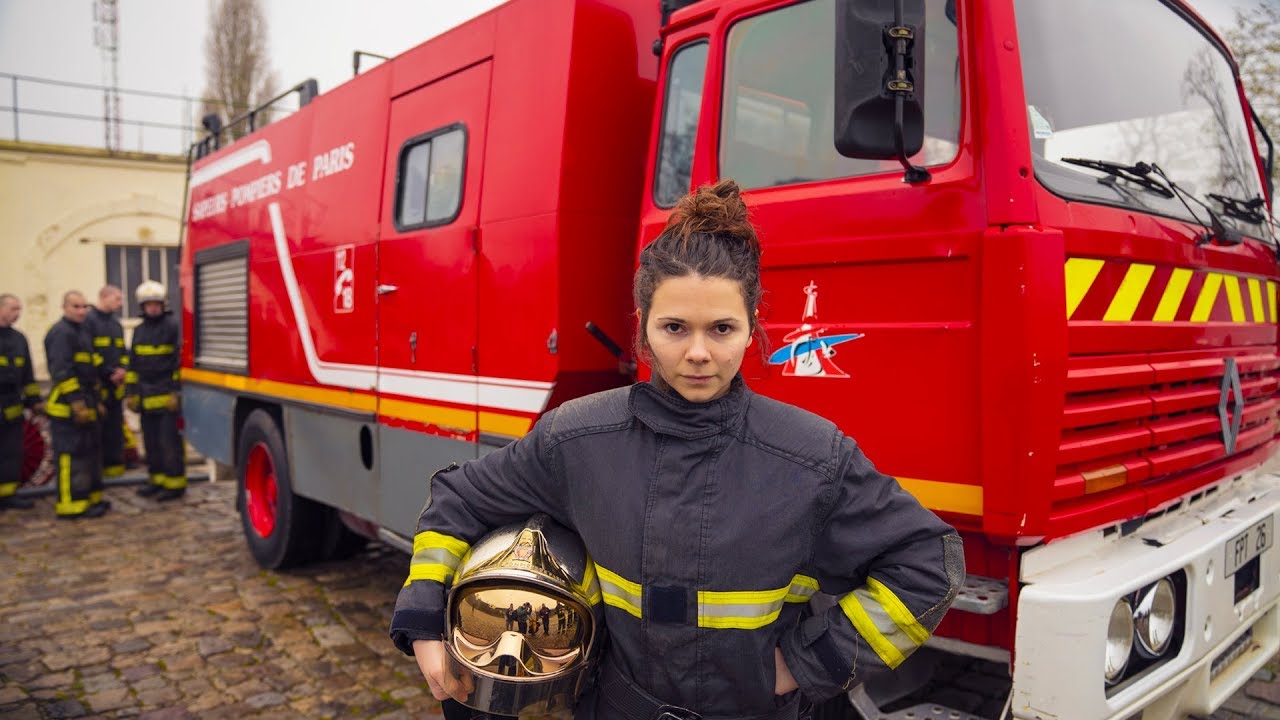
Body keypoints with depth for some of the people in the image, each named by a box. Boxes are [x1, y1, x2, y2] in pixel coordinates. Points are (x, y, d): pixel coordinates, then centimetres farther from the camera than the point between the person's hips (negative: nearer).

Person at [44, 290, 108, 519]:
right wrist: (76, 402, -24)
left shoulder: (82, 331, 19)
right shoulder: (60, 333, -12)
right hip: (67, 406, -10)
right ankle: (72, 504, -4)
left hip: (85, 404, 10)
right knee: (72, 454, -8)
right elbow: (62, 371, -21)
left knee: (90, 451, 15)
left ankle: (90, 497, 23)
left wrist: (97, 400, 24)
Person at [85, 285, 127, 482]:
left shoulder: (116, 324, 17)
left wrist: (122, 369, -1)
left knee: (115, 428, 9)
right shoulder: (88, 321, -8)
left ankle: (114, 465, 15)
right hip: (96, 384, -7)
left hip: (115, 384, 7)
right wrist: (109, 372, -15)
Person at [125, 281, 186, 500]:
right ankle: (158, 479, 22)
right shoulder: (139, 330, 15)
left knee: (169, 440, -5)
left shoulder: (172, 326, -5)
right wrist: (131, 392, 14)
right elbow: (133, 364, 20)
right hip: (146, 397, 7)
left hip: (166, 396, -7)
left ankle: (175, 483, 2)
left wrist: (176, 392, -14)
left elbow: (180, 361, -9)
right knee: (151, 440, 11)